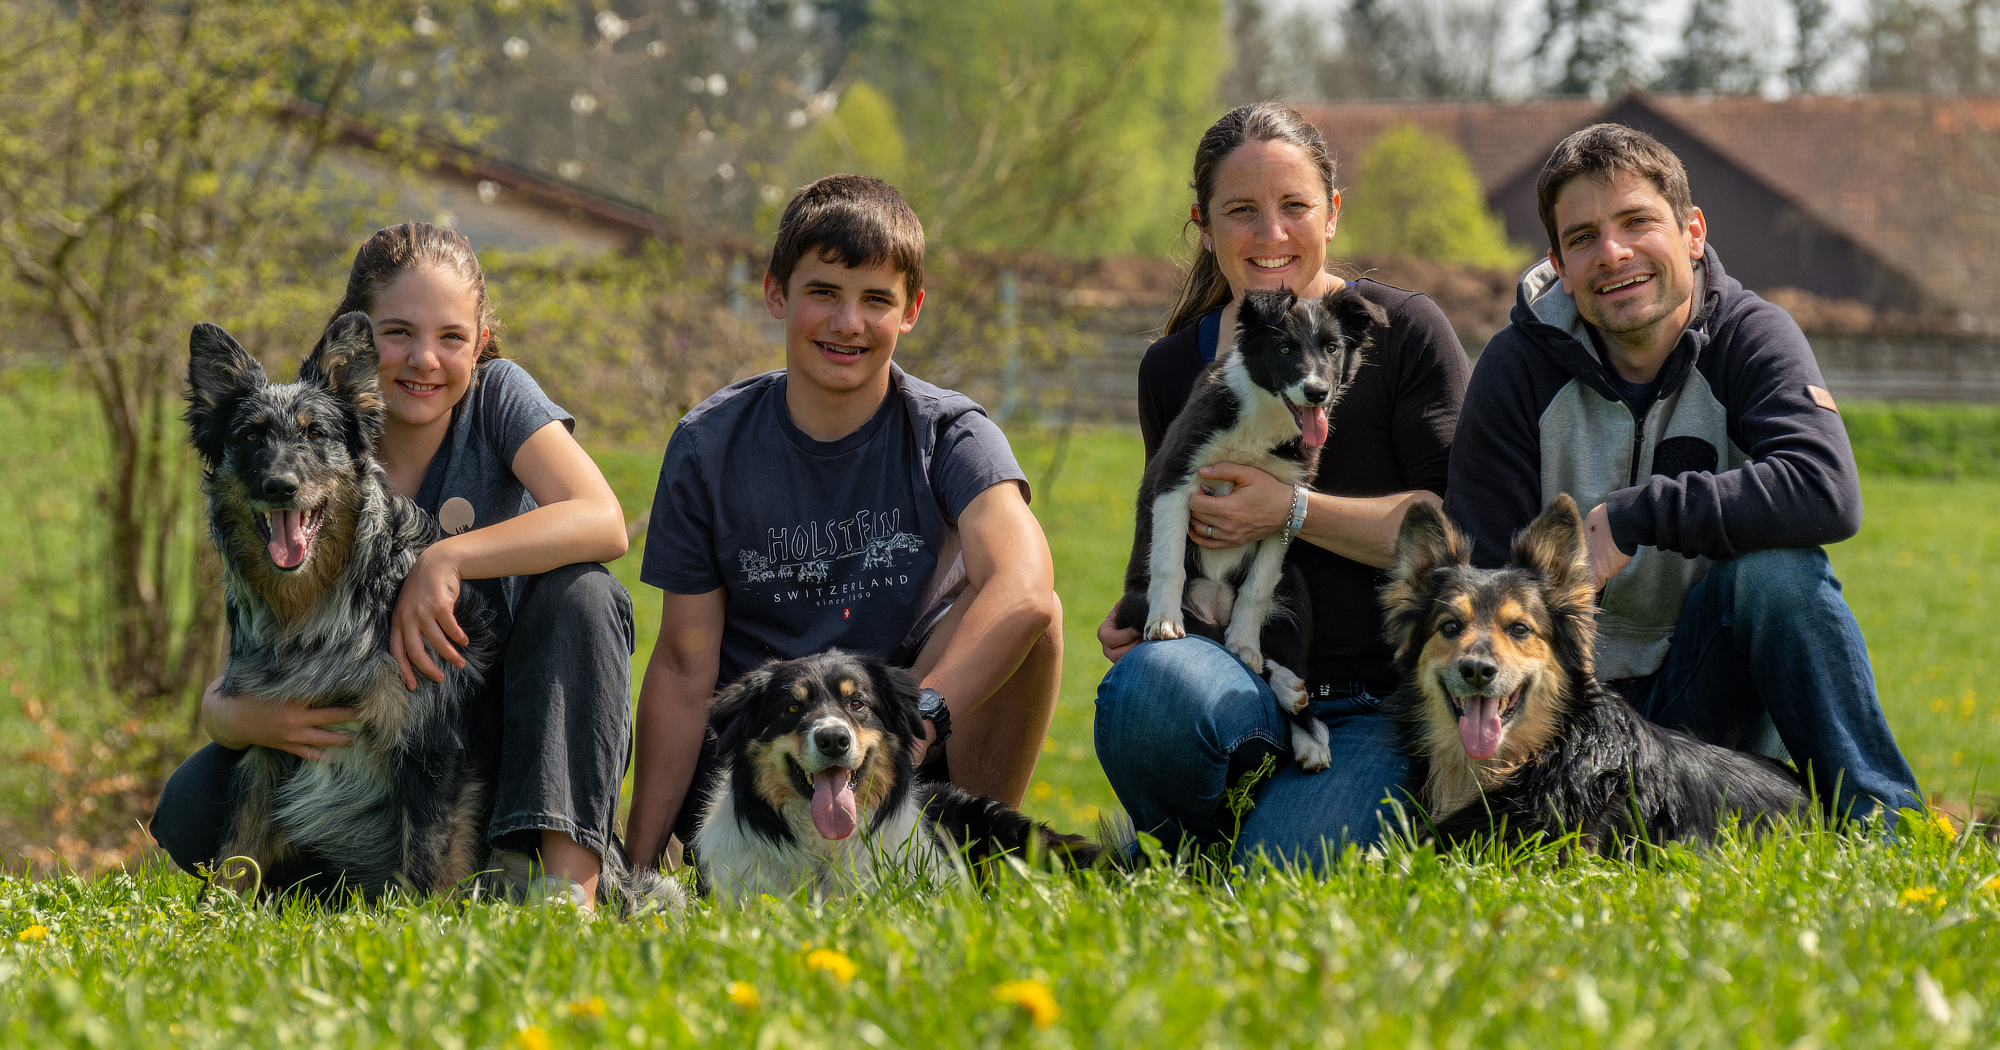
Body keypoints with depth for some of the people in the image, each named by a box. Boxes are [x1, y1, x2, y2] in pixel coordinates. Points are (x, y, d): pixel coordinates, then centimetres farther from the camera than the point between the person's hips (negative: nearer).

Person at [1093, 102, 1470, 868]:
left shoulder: (1404, 332, 1)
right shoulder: (1172, 369, 14)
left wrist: (1294, 511, -13)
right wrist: (1138, 615, 2)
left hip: (1377, 703, -3)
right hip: (1241, 683, 3)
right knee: (1149, 680, -34)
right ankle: (1188, 864, -4)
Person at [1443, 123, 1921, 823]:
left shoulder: (1750, 339, -8)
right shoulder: (1517, 371, -6)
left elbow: (1827, 493, -28)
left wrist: (1635, 516, -29)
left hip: (1717, 683, 0)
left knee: (1778, 566, -31)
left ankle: (1882, 820, -19)